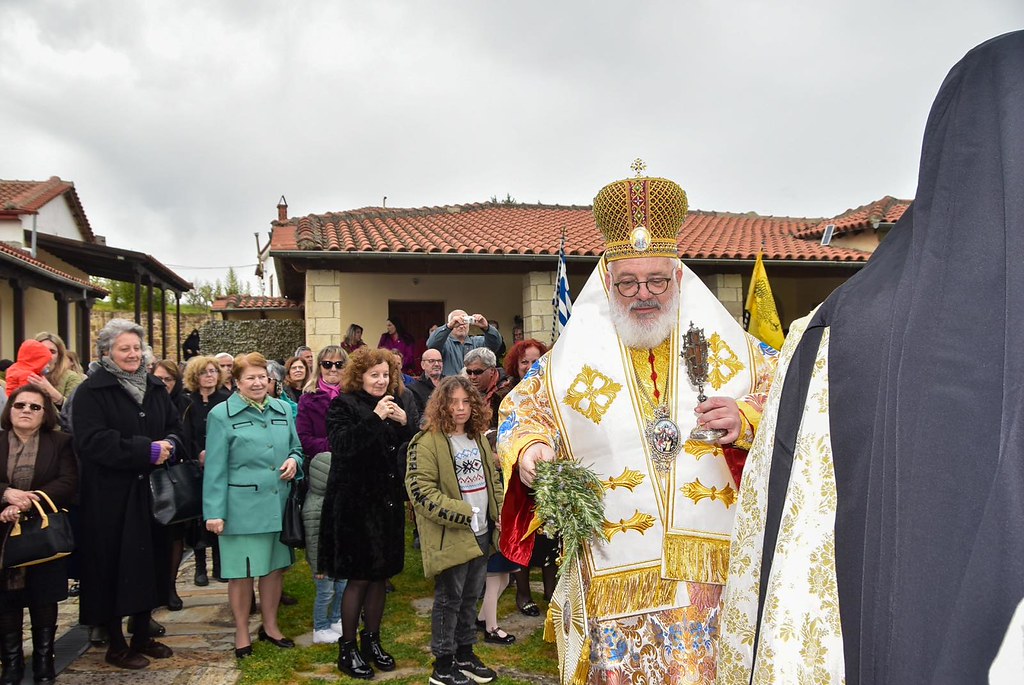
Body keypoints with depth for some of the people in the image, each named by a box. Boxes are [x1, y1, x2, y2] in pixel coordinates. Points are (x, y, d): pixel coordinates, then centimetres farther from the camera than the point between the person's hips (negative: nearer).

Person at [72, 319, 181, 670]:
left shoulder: (155, 388, 10)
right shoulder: (91, 391, -9)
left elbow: (175, 428, 13)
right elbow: (93, 441, -20)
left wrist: (168, 446, -10)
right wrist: (147, 451, -22)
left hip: (149, 493, 6)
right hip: (110, 496, -6)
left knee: (149, 562, 12)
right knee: (114, 566, 3)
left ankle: (142, 636, 27)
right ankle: (116, 644, 17)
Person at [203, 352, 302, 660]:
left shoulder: (283, 410, 7)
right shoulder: (222, 415, -5)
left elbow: (296, 448, 17)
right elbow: (215, 468, -7)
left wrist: (294, 460, -6)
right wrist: (214, 512, -11)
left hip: (277, 505, 5)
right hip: (241, 507, -4)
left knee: (275, 566, 15)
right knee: (241, 571, 6)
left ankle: (270, 626, 33)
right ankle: (242, 633, 24)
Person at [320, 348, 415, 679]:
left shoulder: (393, 404, 10)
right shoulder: (343, 405, -7)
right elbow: (341, 446, -21)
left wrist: (404, 422, -9)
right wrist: (374, 418, -25)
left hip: (387, 502, 6)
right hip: (354, 503, -5)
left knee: (380, 575, 13)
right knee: (359, 577, 2)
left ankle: (372, 640, 29)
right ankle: (347, 649, 18)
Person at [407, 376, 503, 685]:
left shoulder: (479, 438, 10)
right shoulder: (427, 442, -14)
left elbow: (495, 480, 18)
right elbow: (420, 491, -20)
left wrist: (502, 515, 5)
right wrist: (463, 514, -20)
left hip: (482, 533, 7)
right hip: (450, 537, -7)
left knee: (470, 597, 17)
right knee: (449, 599, 3)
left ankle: (465, 653, 32)